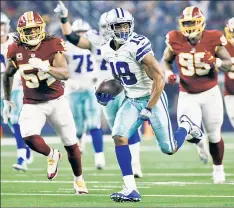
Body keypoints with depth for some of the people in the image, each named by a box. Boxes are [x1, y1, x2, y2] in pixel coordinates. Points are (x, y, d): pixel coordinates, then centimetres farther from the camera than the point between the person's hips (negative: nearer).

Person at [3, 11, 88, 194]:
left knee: (71, 143, 7)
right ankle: (52, 155, 6)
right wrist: (7, 101, 16)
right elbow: (8, 75, 12)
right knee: (29, 137, -26)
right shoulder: (16, 50, -7)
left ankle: (79, 179, 32)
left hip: (56, 101, -1)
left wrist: (44, 67, -39)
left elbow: (65, 74, -23)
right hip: (32, 105, 1)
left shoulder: (52, 45, -14)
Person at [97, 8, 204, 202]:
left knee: (169, 149, 1)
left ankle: (186, 125, 36)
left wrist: (149, 108, -24)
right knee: (119, 137, -18)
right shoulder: (107, 50, 0)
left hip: (153, 98, -6)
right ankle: (131, 189, -15)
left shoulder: (138, 46, -24)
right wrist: (110, 91, 2)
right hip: (131, 100, 6)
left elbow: (159, 78, -25)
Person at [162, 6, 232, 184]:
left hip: (210, 93, -1)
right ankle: (199, 143, 24)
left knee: (214, 135, 7)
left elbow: (229, 64, -8)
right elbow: (166, 61, 9)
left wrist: (217, 62, -29)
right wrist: (168, 72, -12)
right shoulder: (175, 40, -8)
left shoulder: (212, 39, -13)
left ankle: (218, 168, 32)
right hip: (187, 96, 1)